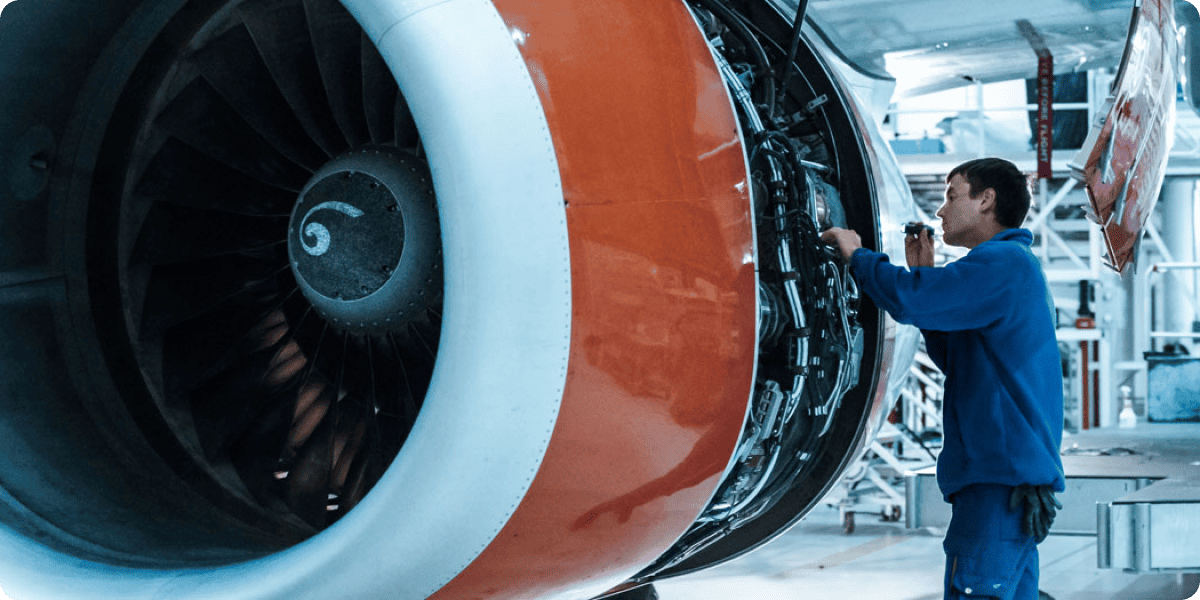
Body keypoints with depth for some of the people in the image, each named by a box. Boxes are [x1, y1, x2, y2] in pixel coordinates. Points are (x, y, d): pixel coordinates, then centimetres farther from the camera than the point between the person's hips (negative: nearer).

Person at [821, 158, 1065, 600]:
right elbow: (953, 357, 28)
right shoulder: (1013, 266, 23)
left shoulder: (1004, 261, -11)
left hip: (1001, 480, -11)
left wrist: (857, 255, -4)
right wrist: (926, 275, 21)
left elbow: (908, 299, -23)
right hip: (1013, 479, 11)